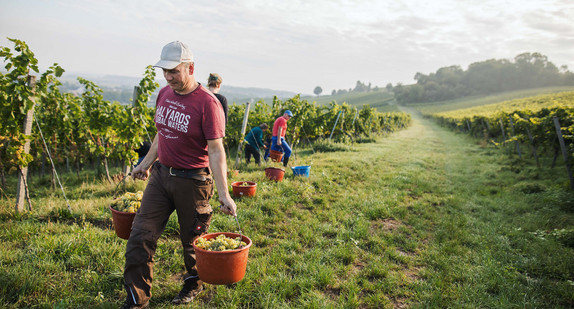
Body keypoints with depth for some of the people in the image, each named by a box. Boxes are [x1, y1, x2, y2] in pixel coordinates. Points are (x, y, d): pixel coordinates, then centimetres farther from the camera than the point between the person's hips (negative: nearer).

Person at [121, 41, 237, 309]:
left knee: (192, 240, 11)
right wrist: (146, 163, 23)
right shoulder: (164, 94, 5)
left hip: (192, 181, -6)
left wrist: (223, 193, -24)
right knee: (140, 236, 4)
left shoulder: (207, 103, -17)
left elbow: (215, 150, -19)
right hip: (161, 175, 6)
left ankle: (194, 284, 39)